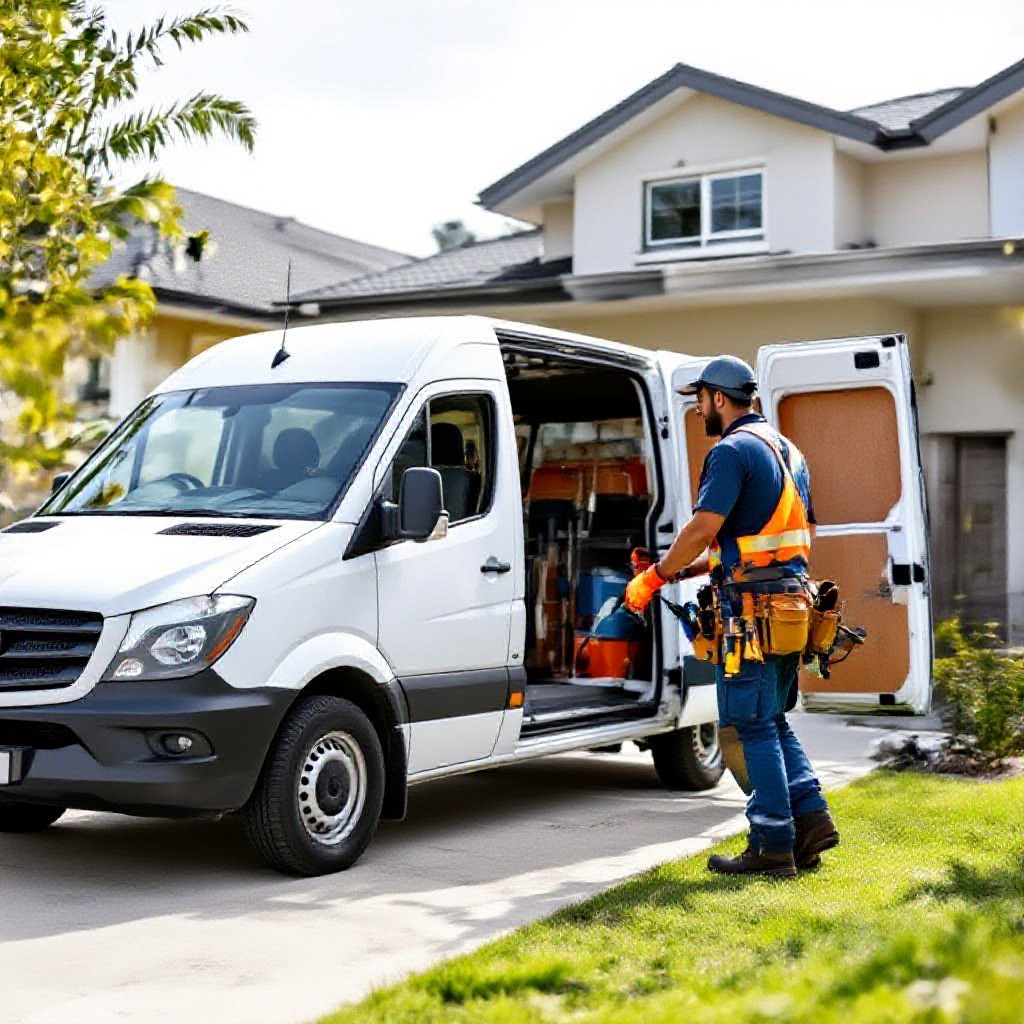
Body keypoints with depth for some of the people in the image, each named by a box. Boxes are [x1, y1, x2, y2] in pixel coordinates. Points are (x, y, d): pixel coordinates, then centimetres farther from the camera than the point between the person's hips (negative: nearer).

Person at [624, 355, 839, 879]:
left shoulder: (733, 450, -11)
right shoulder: (787, 451, 19)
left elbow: (703, 528, -19)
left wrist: (654, 578, -8)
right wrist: (699, 566, 22)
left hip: (751, 607, -9)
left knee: (748, 727, -3)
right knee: (771, 720, 18)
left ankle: (773, 847, 0)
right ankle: (811, 819, 12)